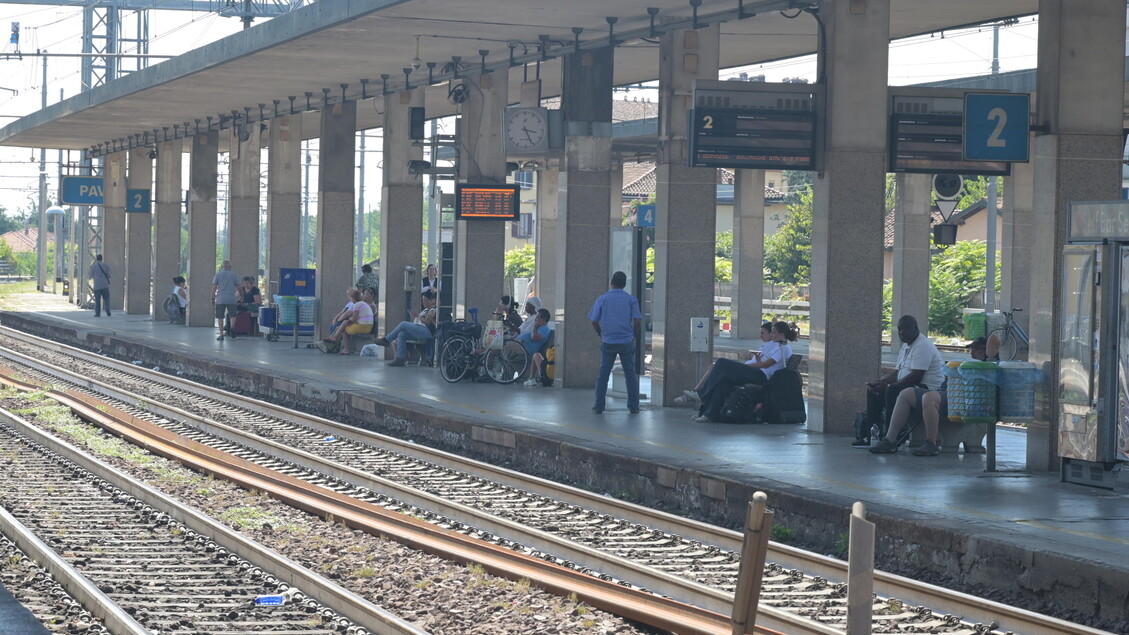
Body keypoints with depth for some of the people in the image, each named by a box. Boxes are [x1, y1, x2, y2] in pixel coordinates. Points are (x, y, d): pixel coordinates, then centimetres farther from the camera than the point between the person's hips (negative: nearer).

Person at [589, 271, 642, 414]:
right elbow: (637, 321, -7)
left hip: (608, 342, 0)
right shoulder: (631, 299, 0)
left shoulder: (602, 299, 2)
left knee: (603, 374, 7)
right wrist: (633, 335, 10)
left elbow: (594, 322, 1)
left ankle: (598, 406, 6)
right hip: (627, 342, 0)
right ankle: (633, 406, 9)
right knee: (630, 374, 9)